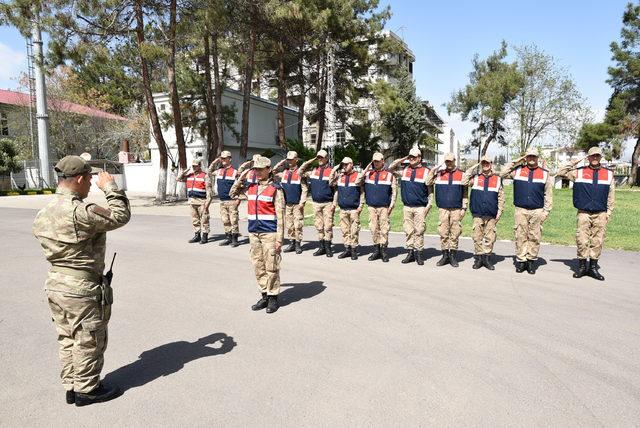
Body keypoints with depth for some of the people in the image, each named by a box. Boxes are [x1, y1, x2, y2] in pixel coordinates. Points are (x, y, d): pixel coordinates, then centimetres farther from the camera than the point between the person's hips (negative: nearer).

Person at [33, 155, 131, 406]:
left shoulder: (43, 213, 5)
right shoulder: (80, 211, -25)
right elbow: (120, 216, -17)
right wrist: (110, 187, -7)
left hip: (55, 285, 9)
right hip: (82, 289, -9)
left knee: (68, 340, 20)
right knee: (89, 342, 8)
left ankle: (71, 387, 32)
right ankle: (86, 390, 22)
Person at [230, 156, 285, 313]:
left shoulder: (275, 189, -6)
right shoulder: (250, 187, 11)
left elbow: (280, 216, -9)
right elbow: (233, 194, 24)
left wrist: (279, 239, -14)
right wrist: (241, 179, 8)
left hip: (269, 233, -6)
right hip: (254, 232, 6)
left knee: (271, 267, 0)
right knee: (258, 266, 11)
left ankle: (273, 298, 13)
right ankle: (265, 296, 23)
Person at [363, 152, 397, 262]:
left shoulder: (389, 175, 3)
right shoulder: (368, 174, 11)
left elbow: (394, 192, 2)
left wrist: (391, 205, -4)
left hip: (384, 207, -3)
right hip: (371, 207, 3)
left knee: (384, 229, -3)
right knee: (374, 229, 5)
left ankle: (383, 251, 4)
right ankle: (376, 250, 14)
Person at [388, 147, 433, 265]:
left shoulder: (426, 172, 2)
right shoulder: (404, 170, 11)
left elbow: (431, 191, 3)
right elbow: (390, 168, 13)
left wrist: (428, 206, -6)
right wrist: (403, 159, 7)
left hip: (420, 208, -3)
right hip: (407, 207, 3)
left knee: (419, 231, -2)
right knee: (408, 231, 6)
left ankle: (418, 253, 6)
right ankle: (410, 253, 14)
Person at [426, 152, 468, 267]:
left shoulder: (461, 175, 8)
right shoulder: (439, 174, 9)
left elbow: (465, 193, 9)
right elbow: (428, 183, -2)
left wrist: (464, 207, 2)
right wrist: (433, 170, -5)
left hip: (456, 209, 0)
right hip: (443, 208, 0)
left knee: (455, 233, 1)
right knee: (443, 232, 0)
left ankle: (453, 255, 10)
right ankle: (445, 255, 9)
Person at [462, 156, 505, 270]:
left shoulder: (497, 179, 11)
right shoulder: (475, 178, 11)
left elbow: (501, 198, 10)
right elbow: (464, 182, -7)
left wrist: (499, 212, 1)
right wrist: (472, 168, -2)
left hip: (491, 215, 0)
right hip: (477, 214, 0)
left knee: (490, 237, 1)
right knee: (477, 237, 2)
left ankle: (487, 258, 11)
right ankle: (478, 258, 11)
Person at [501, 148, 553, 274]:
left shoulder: (545, 173, 8)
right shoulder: (518, 170, 10)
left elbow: (548, 194, 7)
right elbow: (503, 174, 3)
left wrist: (546, 211, 1)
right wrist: (514, 162, 2)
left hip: (537, 211, 0)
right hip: (520, 210, 0)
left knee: (534, 237, 3)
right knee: (520, 236, 2)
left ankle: (531, 261, 12)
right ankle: (521, 260, 9)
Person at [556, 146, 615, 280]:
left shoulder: (608, 174, 10)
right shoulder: (579, 172, 6)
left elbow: (611, 195, 11)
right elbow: (560, 173, 4)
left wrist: (609, 212, 6)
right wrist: (573, 163, -1)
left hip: (600, 214, 2)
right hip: (584, 213, -2)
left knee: (597, 241, 4)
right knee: (582, 240, -5)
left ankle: (593, 267, 15)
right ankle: (582, 266, 7)